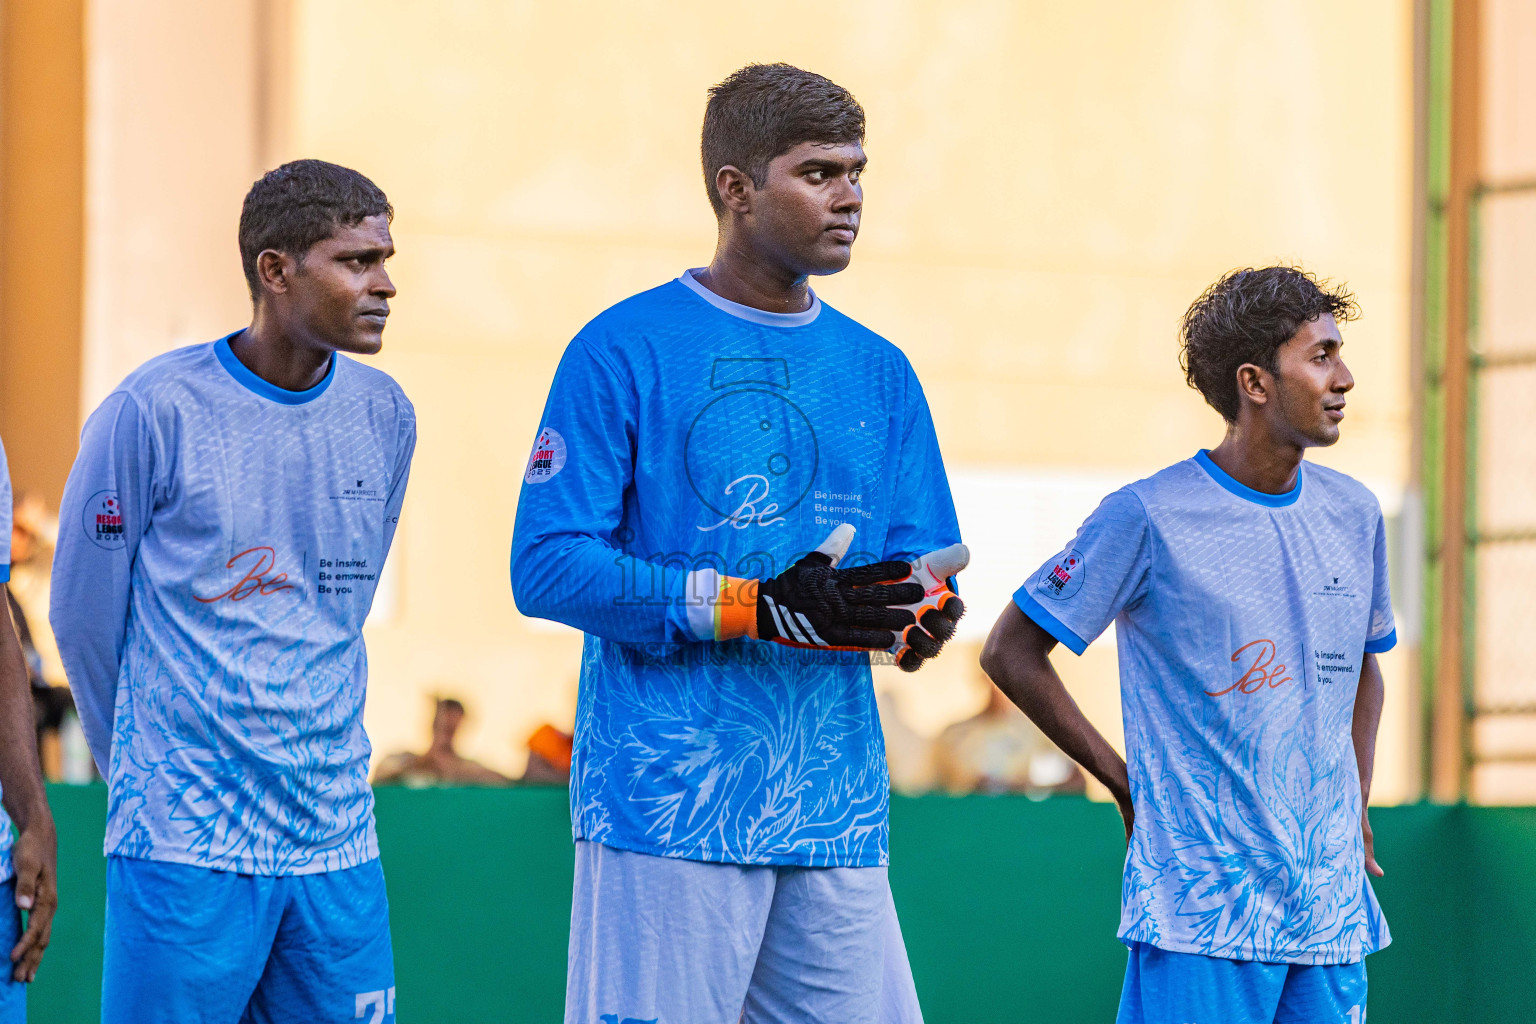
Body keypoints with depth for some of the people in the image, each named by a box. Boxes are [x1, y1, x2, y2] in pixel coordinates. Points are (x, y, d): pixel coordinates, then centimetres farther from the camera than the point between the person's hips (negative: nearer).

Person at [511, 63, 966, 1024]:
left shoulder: (879, 370, 17)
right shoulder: (625, 350, -2)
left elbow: (927, 562, 18)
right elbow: (548, 566, -9)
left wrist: (924, 609, -8)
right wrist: (753, 607, -16)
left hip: (838, 814, 5)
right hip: (665, 805, -5)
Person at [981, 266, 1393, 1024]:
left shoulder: (1354, 515, 11)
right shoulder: (1150, 517, -7)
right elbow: (1010, 652, -1)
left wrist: (1355, 809, 15)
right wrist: (1127, 783, -2)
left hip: (1333, 902, 6)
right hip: (1201, 906, -6)